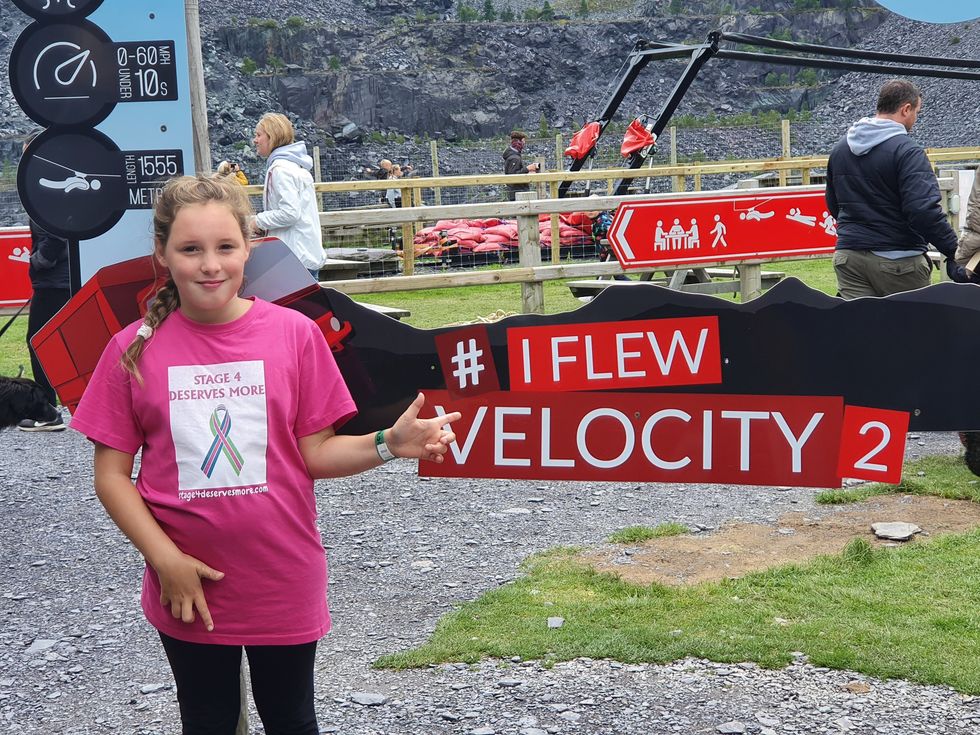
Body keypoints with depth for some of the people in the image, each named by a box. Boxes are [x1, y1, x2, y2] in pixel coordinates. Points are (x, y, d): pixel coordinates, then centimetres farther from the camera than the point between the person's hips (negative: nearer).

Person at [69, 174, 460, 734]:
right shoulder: (135, 350, -7)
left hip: (285, 582, 0)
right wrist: (164, 559, -13)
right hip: (187, 587, 1)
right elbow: (112, 475, -3)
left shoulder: (294, 333, -8)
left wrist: (388, 444, -20)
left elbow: (315, 453, -4)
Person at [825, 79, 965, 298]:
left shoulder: (840, 148, 11)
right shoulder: (907, 152, -13)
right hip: (898, 260, -6)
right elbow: (924, 210, -23)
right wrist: (954, 251, -18)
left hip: (847, 255, 6)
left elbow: (833, 204, 20)